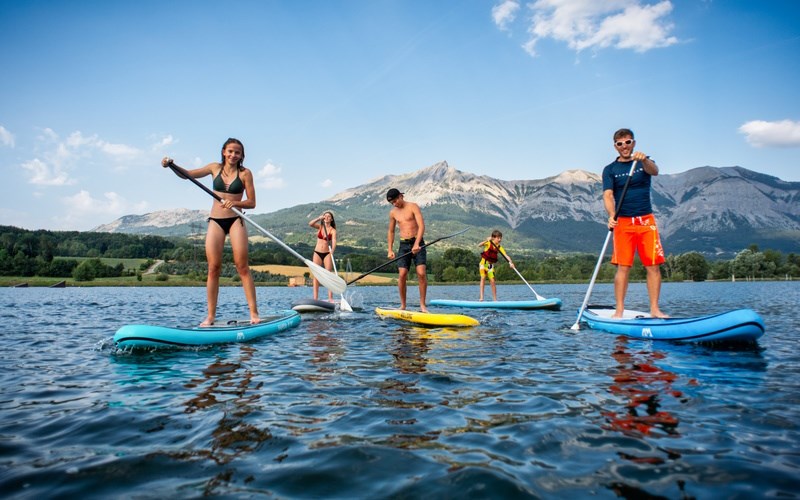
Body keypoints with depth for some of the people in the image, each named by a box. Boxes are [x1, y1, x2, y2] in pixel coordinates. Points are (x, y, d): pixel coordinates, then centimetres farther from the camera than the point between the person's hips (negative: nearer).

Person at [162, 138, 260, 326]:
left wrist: (235, 203, -17)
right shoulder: (215, 168, 10)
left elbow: (251, 203, 0)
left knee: (242, 266, -9)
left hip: (236, 220, -2)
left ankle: (254, 313, -7)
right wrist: (172, 166, -3)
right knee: (213, 268, -2)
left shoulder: (245, 173, 2)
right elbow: (187, 174, 15)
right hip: (215, 221, 2)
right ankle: (210, 316, 2)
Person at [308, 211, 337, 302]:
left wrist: (332, 250, -36)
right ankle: (315, 298, -1)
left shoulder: (333, 230, -2)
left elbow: (334, 241, -19)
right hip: (317, 253, 2)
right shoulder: (319, 227, 6)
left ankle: (330, 298, -7)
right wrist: (319, 218, -19)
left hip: (327, 254, -2)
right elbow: (310, 224, -13)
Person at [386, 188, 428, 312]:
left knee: (421, 273, -13)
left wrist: (417, 244, -26)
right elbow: (391, 232, 20)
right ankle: (403, 305, 6)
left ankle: (422, 305, -5)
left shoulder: (413, 207, -4)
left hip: (417, 243, -3)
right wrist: (390, 250, 13)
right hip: (404, 245, 4)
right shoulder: (393, 213, 11)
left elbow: (421, 225, -15)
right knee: (402, 275, -6)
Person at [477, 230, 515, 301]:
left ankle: (495, 299, 5)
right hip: (484, 263, -3)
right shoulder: (489, 243, -9)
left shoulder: (499, 247, -1)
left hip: (491, 265, 3)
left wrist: (510, 262, -27)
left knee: (492, 281, -2)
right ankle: (481, 297, -22)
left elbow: (506, 256, -11)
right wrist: (486, 240, -38)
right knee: (483, 277, -18)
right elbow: (479, 245, -24)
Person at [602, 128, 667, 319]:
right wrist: (611, 215, -27)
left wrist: (644, 160, -36)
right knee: (623, 267, -6)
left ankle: (654, 309, 6)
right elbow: (608, 195, -8)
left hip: (647, 220, 2)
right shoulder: (610, 169, 5)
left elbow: (654, 171, -13)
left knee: (653, 266, -1)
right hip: (623, 222, -2)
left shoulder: (643, 162, 10)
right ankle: (619, 310, -3)